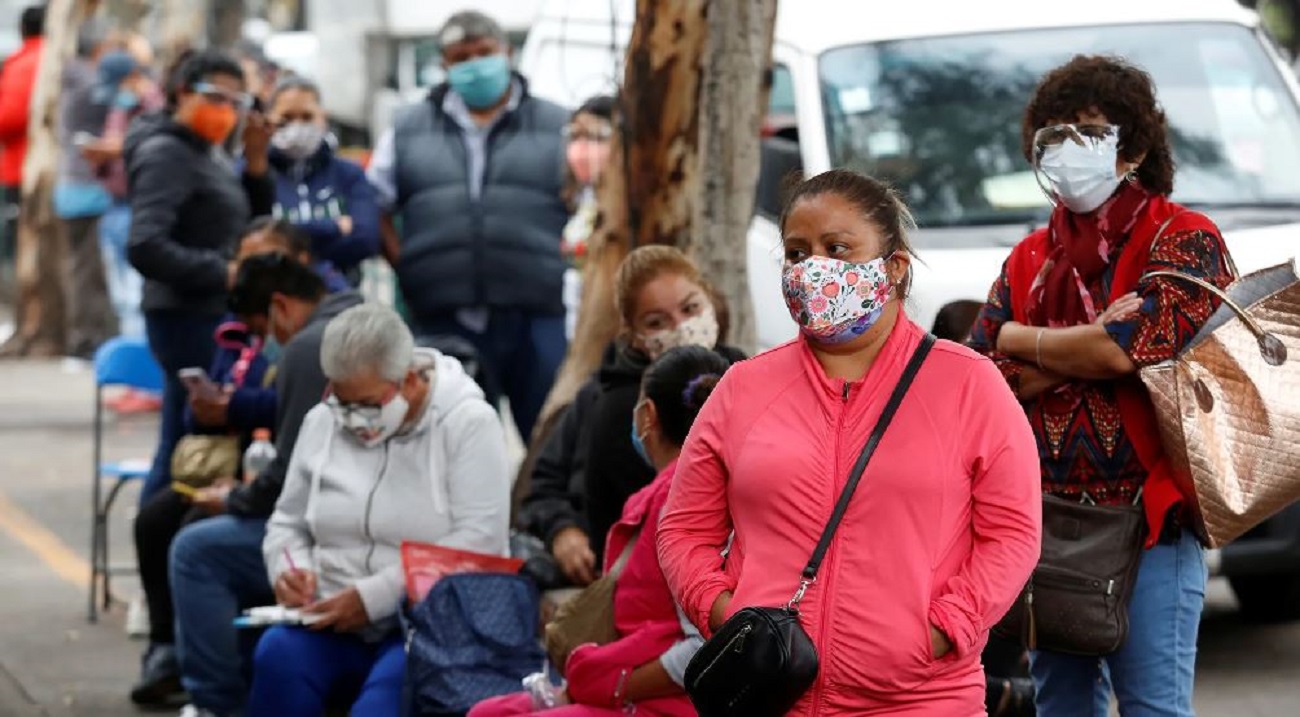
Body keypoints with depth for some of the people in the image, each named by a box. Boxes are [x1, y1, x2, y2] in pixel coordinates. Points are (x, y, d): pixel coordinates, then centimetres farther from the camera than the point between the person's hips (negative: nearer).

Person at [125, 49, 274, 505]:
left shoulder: (206, 156, 17)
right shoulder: (165, 154, -11)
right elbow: (145, 248, -23)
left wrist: (257, 164, 6)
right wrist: (221, 272, -20)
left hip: (216, 317, 10)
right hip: (188, 318, -10)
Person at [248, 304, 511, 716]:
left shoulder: (469, 423, -4)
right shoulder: (322, 423, 11)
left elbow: (478, 541, -14)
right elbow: (288, 523, 22)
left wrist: (373, 595, -19)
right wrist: (289, 570, -3)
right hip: (334, 622, 4)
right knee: (278, 655, -30)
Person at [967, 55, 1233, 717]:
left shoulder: (1184, 241, -2)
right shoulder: (1029, 260, 14)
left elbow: (1129, 347, -17)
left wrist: (1024, 342, -2)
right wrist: (1082, 350, -10)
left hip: (1146, 520, -6)